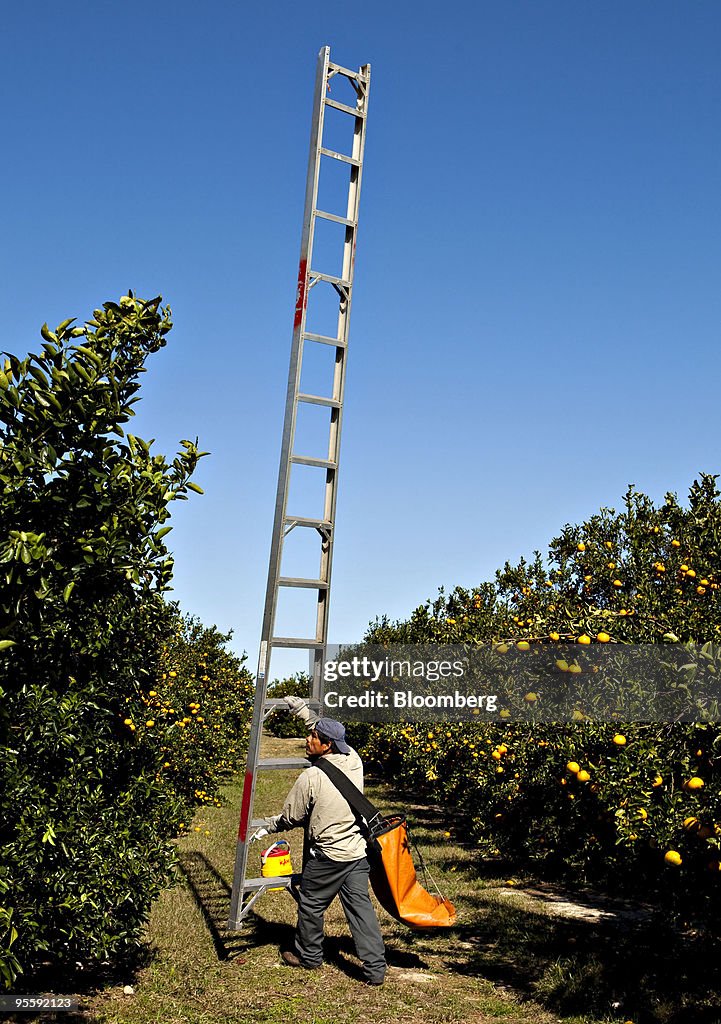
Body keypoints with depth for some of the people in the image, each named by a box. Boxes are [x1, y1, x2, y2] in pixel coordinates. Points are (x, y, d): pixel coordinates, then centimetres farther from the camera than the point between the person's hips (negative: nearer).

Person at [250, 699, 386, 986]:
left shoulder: (311, 777, -20)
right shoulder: (354, 761, -5)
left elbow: (290, 817, -5)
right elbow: (331, 735, 16)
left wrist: (265, 828, 14)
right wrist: (305, 713, 19)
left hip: (327, 855, -6)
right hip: (357, 851, 6)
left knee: (311, 904, 17)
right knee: (360, 906, 11)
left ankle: (308, 955, 36)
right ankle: (375, 968, 11)